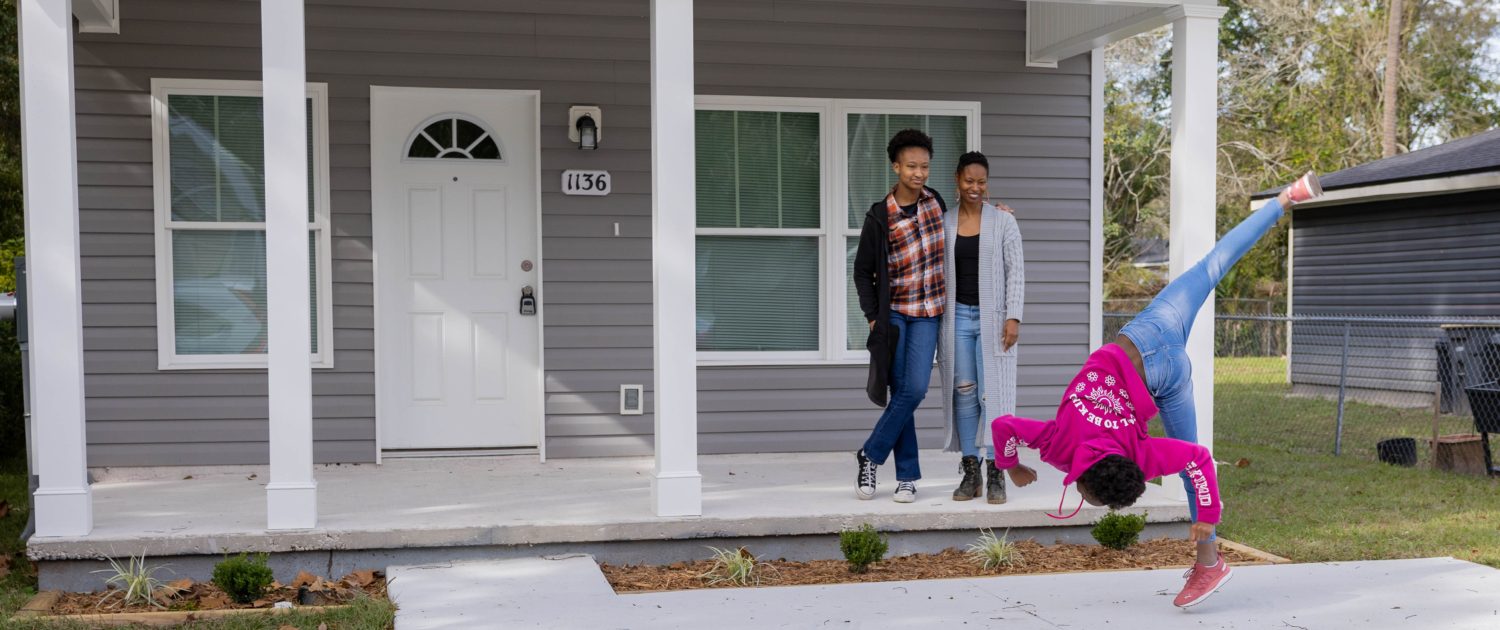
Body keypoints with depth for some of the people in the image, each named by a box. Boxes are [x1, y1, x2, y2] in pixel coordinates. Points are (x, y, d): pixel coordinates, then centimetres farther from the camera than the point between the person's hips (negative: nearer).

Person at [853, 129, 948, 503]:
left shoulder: (935, 201, 5)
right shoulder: (880, 217, -6)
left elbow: (945, 240, 23)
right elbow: (863, 270, 1)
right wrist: (873, 316, -6)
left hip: (927, 314, 3)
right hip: (893, 313, -3)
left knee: (915, 389, -10)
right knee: (901, 392, -5)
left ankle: (870, 455, 3)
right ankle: (907, 475, 5)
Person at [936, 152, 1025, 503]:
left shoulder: (1003, 220, 1)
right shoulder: (943, 223, 7)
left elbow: (1016, 271, -2)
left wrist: (1013, 317, -10)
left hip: (993, 317, -2)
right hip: (957, 315, 2)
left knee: (994, 392, -4)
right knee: (963, 391, 3)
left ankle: (995, 474, 2)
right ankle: (970, 471, 10)